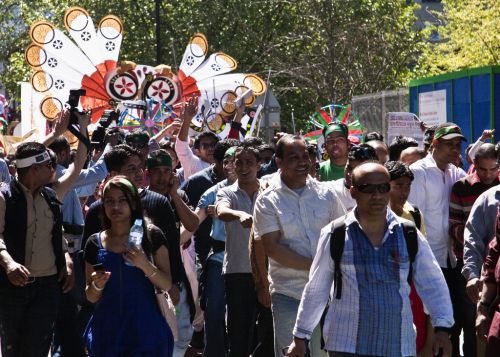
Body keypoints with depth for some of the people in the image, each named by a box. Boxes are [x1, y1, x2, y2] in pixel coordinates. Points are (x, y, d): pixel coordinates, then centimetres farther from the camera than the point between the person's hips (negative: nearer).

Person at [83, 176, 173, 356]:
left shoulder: (151, 235, -3)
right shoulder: (95, 243, 4)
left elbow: (167, 285, -4)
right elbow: (91, 297, 10)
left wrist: (144, 264, -19)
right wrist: (97, 285, -11)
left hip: (144, 329, -2)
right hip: (108, 331, 2)